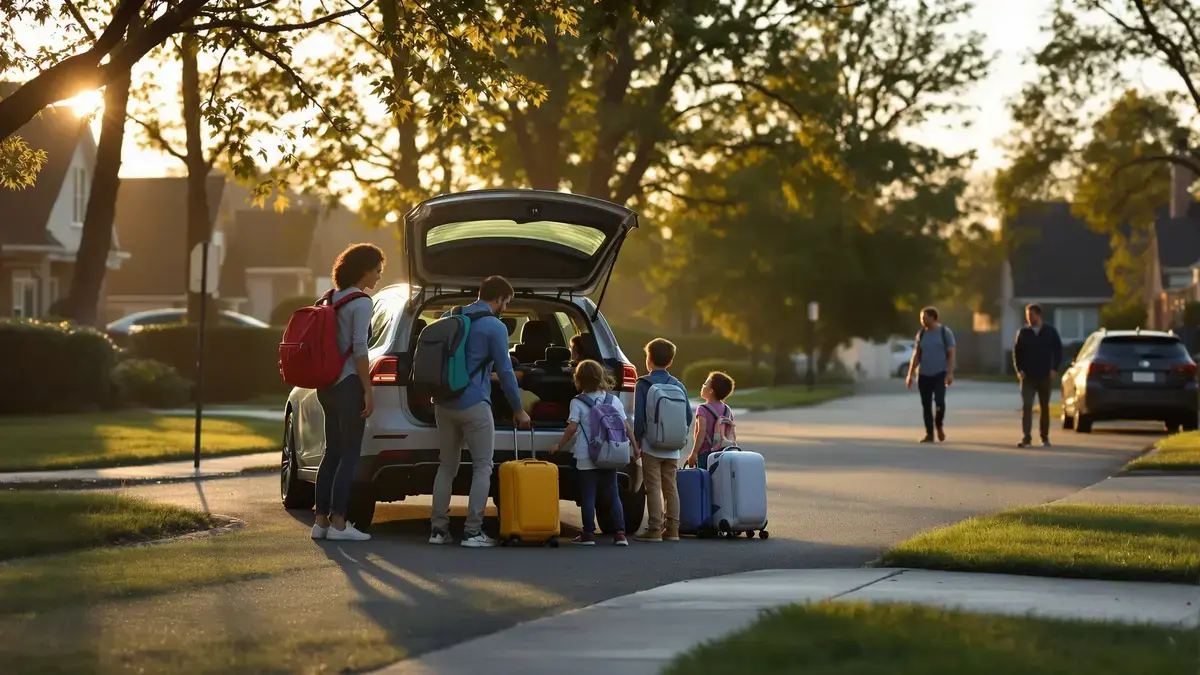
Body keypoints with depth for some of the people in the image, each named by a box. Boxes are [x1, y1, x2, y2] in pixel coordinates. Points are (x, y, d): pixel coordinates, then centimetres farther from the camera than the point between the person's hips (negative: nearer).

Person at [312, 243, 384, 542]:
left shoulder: (330, 299, 12)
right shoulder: (361, 303, -13)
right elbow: (359, 349, -18)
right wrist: (368, 392, -15)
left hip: (328, 383, 8)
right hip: (348, 384, -8)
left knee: (333, 451, 12)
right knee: (349, 454, -3)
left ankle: (321, 520, 11)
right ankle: (338, 523, -5)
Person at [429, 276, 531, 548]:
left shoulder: (449, 318, 12)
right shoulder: (494, 327, -8)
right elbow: (505, 372, -7)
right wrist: (519, 411, 2)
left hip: (444, 404, 6)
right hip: (473, 405, -6)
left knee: (447, 466, 13)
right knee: (482, 467, 1)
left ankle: (438, 528, 10)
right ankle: (473, 531, -5)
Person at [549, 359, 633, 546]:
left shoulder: (577, 403, -5)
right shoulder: (614, 401, 6)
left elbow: (572, 428, -11)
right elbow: (626, 427, 4)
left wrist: (559, 446, 0)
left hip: (586, 458, -3)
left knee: (588, 496, 2)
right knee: (613, 495, 7)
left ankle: (588, 534, 1)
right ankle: (620, 533, 0)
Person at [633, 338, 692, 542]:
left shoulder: (643, 384, -8)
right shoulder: (679, 386, 6)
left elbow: (639, 417, -11)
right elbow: (688, 416, 7)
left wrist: (637, 440, -2)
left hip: (651, 445, -5)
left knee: (653, 488, -3)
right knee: (671, 488, 11)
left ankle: (654, 529, -5)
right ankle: (672, 528, 12)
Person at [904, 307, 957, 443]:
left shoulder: (945, 333, -1)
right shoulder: (921, 335, 9)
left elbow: (951, 354, -4)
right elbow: (916, 356, 11)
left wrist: (950, 373, -15)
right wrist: (909, 375, 4)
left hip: (940, 374, -4)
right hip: (924, 375, 4)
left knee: (939, 401, -17)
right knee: (926, 405, 1)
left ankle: (939, 425, 10)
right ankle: (929, 434, 7)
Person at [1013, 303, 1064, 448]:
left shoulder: (1050, 332, 1)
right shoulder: (1023, 333, 3)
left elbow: (1058, 350, 4)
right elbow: (1016, 352, 6)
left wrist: (1054, 369, -7)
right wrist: (1019, 370, -6)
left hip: (1045, 376, 0)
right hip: (1028, 376, 0)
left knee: (1045, 408, 10)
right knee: (1026, 406, -12)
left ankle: (1045, 437, 20)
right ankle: (1026, 438, -16)